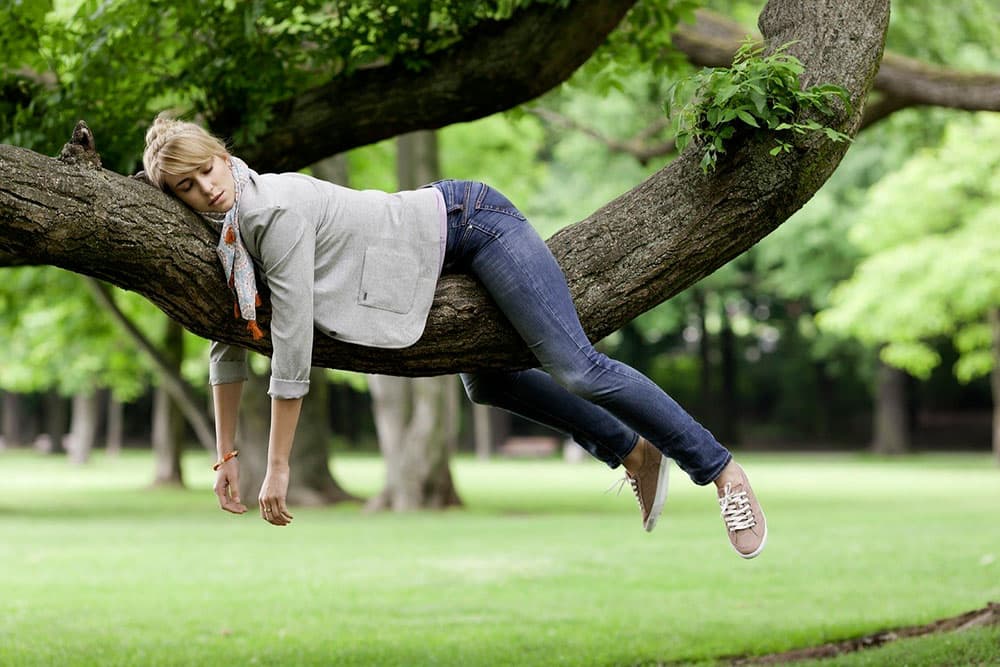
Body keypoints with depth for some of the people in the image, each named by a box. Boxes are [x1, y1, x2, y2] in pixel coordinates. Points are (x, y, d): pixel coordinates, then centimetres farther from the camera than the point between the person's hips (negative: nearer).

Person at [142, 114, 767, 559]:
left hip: (469, 221, -10)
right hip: (455, 255, 10)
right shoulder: (231, 233, -3)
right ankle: (633, 452, 34)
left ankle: (721, 469, -4)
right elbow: (231, 344, 6)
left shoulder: (277, 211, -29)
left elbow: (292, 351, -29)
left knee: (576, 366, -15)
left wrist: (278, 468, -23)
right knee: (485, 382, 24)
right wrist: (227, 455, 4)